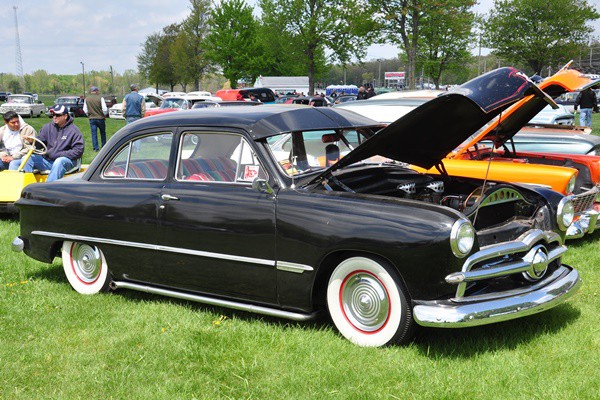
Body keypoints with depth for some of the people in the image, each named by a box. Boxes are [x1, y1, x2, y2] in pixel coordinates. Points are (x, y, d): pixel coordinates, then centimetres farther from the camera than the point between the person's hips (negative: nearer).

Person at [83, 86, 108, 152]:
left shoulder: (87, 99, 0)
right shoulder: (100, 98, -9)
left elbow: (85, 110, 3)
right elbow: (104, 109, -11)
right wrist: (104, 114, 8)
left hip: (92, 118, 2)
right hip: (100, 118, -1)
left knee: (94, 134, 4)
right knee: (103, 133, 13)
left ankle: (95, 148, -1)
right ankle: (104, 147, 19)